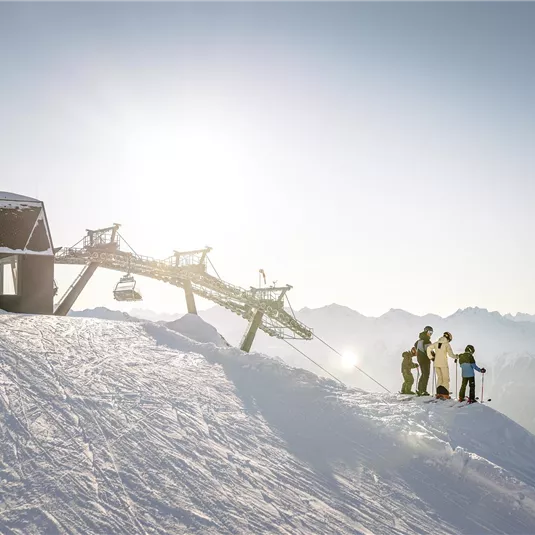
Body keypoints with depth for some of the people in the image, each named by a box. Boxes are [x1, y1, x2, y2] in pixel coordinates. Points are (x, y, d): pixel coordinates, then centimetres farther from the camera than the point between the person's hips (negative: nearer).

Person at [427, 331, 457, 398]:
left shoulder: (436, 343, 6)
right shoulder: (447, 344, -9)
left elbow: (429, 348, 6)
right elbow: (450, 354, -13)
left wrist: (431, 357, 15)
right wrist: (455, 357, 7)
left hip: (436, 364, 5)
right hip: (443, 364, -5)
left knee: (439, 378, 16)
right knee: (446, 379, 4)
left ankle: (438, 393, 10)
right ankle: (445, 394, -2)